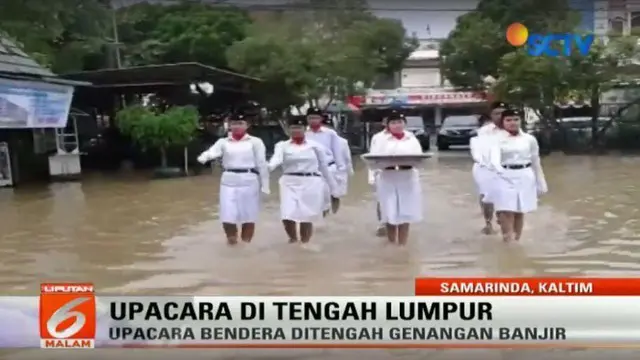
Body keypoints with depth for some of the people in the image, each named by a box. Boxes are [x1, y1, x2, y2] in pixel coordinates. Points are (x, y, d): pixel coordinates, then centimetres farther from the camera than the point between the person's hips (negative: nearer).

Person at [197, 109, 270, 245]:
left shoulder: (255, 142, 4)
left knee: (248, 216, 6)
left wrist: (265, 186, -2)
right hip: (228, 181, 2)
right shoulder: (223, 142, 10)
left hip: (249, 181, -1)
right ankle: (232, 242, 22)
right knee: (227, 217, -1)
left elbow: (262, 164, 2)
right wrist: (203, 157, -33)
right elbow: (212, 152, -10)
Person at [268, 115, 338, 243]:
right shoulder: (282, 145, 6)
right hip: (290, 183, 1)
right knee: (287, 216, -8)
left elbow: (324, 166, 10)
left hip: (311, 183, -1)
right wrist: (268, 167, -37)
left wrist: (332, 186, 13)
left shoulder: (315, 146, 5)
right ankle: (293, 239, 21)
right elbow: (276, 159, -14)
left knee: (306, 217, 2)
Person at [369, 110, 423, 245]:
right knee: (390, 213, 1)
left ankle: (403, 244, 16)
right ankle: (391, 244, 15)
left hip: (407, 179, 2)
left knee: (405, 213, 5)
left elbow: (419, 156, 3)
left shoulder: (411, 138, 10)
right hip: (387, 179, -2)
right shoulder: (381, 138, 3)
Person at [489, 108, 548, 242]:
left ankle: (516, 241, 21)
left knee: (520, 213, 10)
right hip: (505, 178, -2)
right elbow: (494, 157, -21)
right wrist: (497, 168, -43)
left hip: (525, 177, 3)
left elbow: (536, 162, 12)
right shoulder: (498, 139, -3)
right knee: (506, 213, -9)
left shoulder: (529, 139, 6)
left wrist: (541, 183, 12)